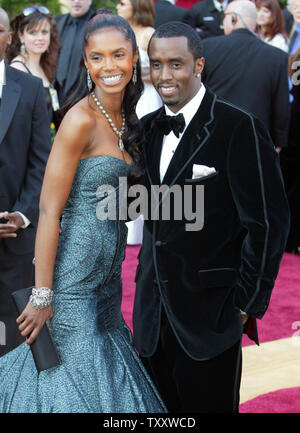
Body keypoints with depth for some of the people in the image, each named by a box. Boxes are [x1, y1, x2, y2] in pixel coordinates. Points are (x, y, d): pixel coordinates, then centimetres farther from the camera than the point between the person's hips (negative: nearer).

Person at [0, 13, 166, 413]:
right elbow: (49, 209, -20)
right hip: (74, 272, -8)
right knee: (79, 382, 1)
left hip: (108, 272, 8)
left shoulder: (126, 118, 7)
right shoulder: (81, 119, -18)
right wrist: (42, 296, -20)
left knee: (111, 368, 18)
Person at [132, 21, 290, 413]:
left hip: (209, 313, -6)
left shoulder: (239, 128, -13)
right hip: (154, 311, 6)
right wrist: (147, 275, 9)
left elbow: (268, 222, -13)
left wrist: (248, 303, -12)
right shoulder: (148, 128, 8)